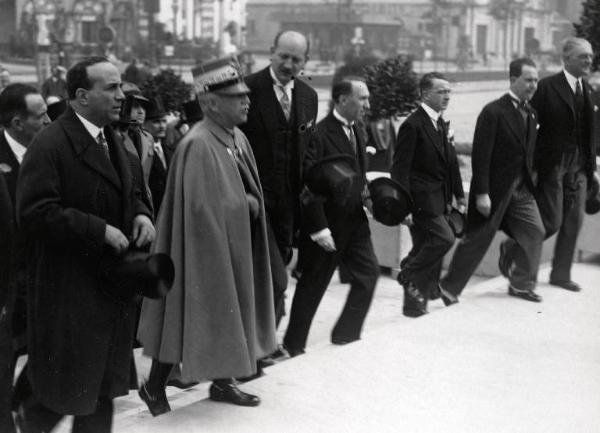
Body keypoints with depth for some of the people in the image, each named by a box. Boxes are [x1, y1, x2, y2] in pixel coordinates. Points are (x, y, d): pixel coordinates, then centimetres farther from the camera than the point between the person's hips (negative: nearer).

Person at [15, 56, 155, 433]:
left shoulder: (114, 142, 12)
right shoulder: (51, 144, -15)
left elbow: (131, 193, 23)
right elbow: (35, 212, -22)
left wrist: (142, 214, 1)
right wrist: (100, 230, -23)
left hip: (113, 285, 8)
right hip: (69, 288, -8)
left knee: (102, 389, 15)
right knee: (66, 387, 3)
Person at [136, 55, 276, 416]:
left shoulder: (238, 137, 4)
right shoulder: (198, 145, -23)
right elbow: (200, 206, -26)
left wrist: (249, 203, -6)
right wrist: (246, 204, -13)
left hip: (235, 243, 8)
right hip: (205, 246, -8)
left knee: (229, 311, 17)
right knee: (194, 315, 3)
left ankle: (223, 382, 31)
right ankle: (155, 387, 19)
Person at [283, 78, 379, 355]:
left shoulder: (355, 132, 10)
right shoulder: (320, 134, -17)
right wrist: (319, 228, -20)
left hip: (354, 220, 8)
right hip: (328, 223, -8)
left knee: (368, 272, 3)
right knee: (312, 286, 4)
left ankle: (346, 333, 17)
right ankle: (293, 346, 19)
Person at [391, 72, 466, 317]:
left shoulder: (441, 124, 15)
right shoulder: (413, 125, -12)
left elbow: (450, 162, 20)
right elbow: (400, 168, -15)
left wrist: (459, 196, 16)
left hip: (439, 200, 8)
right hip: (422, 200, -8)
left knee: (426, 247, 10)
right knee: (444, 238, -17)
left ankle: (415, 301, 18)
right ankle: (409, 275, 1)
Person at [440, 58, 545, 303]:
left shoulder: (531, 113, 7)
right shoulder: (493, 112, -16)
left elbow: (529, 151, 15)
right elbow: (480, 155, -18)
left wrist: (531, 178, 10)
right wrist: (482, 193, -21)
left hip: (522, 188, 7)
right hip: (495, 188, -7)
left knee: (535, 231, 0)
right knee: (477, 239, 2)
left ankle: (522, 284, 21)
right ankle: (449, 287, 17)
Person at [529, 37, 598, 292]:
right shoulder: (547, 87, -9)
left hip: (578, 166, 6)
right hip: (551, 164, -6)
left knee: (573, 222, 8)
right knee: (552, 221, -5)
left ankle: (561, 274, 20)